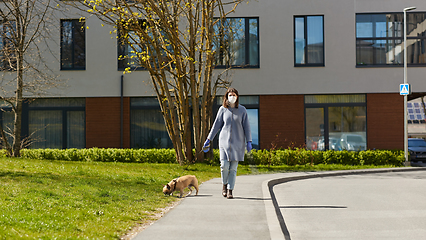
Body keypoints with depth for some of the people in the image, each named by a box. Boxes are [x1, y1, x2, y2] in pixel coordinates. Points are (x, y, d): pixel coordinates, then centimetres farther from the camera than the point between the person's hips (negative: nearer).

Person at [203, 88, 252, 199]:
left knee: (233, 168, -2)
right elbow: (216, 125, 8)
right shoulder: (223, 109, 5)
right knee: (224, 165, -9)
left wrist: (249, 142, -3)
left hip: (237, 142, 0)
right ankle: (225, 185, 16)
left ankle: (230, 190, 3)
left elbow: (246, 126, 4)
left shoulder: (242, 110, 3)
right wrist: (208, 140, 7)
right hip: (224, 140, 0)